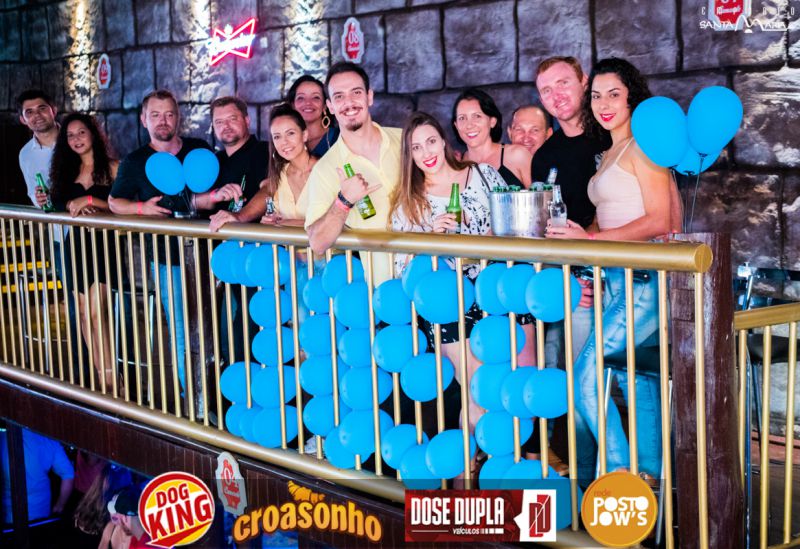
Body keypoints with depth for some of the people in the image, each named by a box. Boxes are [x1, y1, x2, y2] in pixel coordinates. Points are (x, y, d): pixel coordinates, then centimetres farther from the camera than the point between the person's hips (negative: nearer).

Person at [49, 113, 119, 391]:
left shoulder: (112, 167, -3)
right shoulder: (67, 170, 14)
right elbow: (58, 201, 6)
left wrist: (90, 200, -19)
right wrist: (75, 205, -14)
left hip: (103, 244, -6)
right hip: (76, 245, 6)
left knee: (96, 311, -14)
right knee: (84, 312, 4)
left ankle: (109, 379, -11)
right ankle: (100, 373, 9)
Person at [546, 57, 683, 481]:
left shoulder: (641, 147, -7)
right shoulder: (609, 154, 20)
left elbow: (658, 221, -15)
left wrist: (589, 238, -17)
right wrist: (575, 238, 1)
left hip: (644, 280, -9)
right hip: (617, 279, 9)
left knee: (587, 376, -13)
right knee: (640, 385, 13)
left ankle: (620, 474, -6)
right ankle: (650, 476, 21)